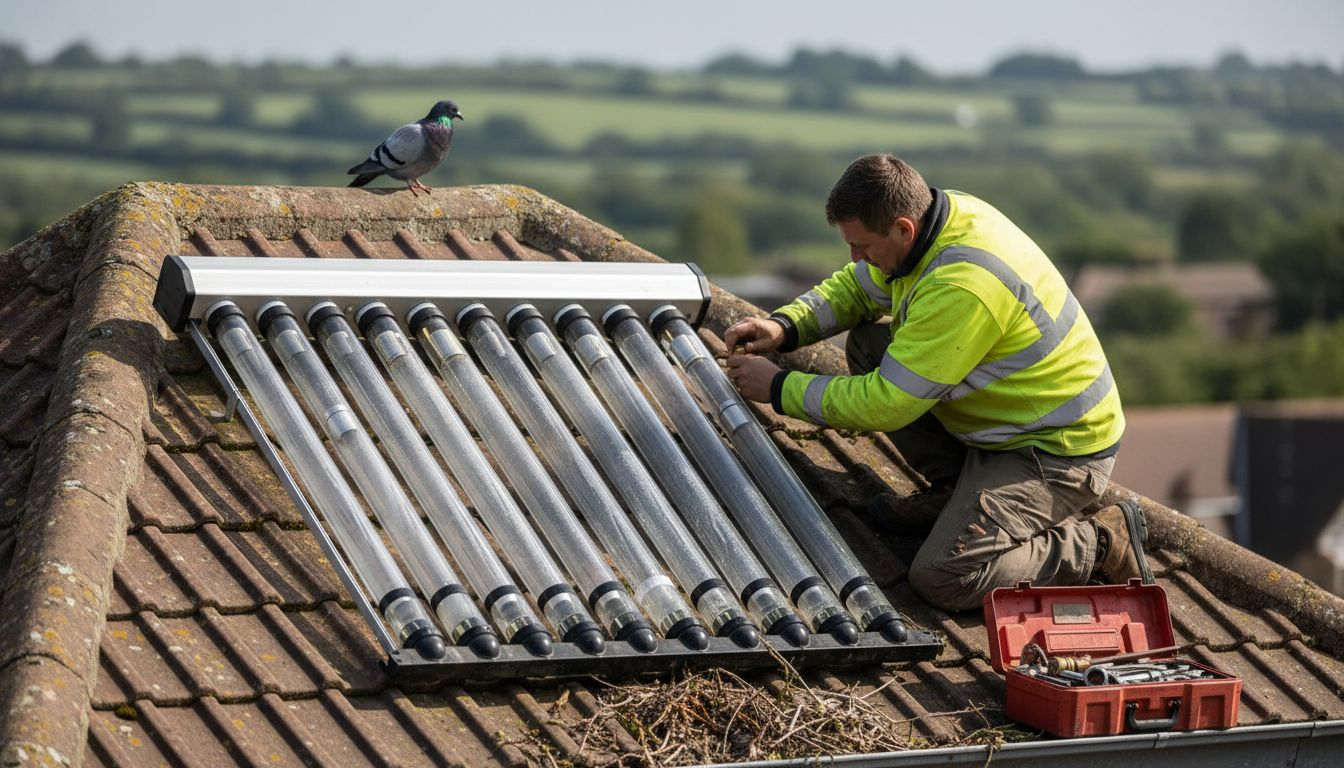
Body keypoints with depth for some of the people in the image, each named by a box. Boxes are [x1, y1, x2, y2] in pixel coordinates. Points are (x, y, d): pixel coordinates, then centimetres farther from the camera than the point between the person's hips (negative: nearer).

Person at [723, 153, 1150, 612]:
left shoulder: (964, 286, -33)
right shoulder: (942, 214, -4)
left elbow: (884, 404, -26)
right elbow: (854, 287, 14)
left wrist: (781, 389, -15)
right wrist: (784, 326, -3)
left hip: (1058, 453, -10)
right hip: (998, 424, 10)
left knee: (943, 580, -23)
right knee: (868, 342, 5)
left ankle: (1099, 544, -4)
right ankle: (953, 491, 12)